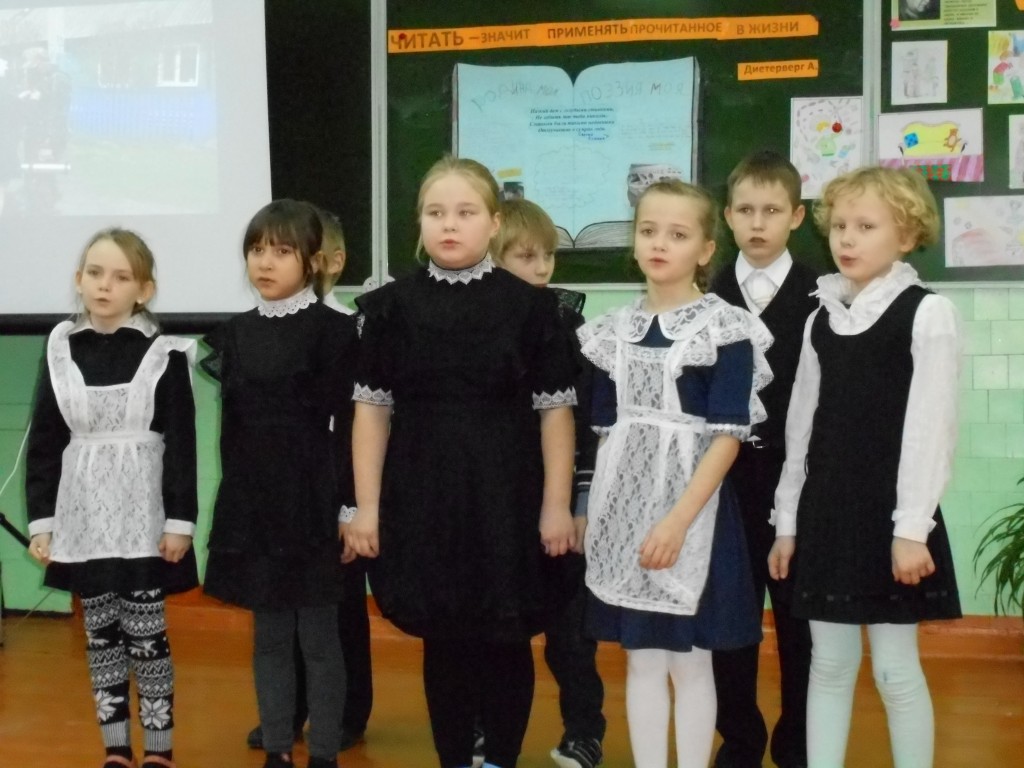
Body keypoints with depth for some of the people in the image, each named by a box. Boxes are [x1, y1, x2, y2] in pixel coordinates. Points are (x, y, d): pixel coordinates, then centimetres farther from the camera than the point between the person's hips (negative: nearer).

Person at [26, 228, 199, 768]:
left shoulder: (163, 354, -5)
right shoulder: (60, 352, 2)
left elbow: (181, 445, -5)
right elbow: (43, 443, 5)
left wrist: (180, 521, -8)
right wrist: (40, 520, 2)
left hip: (143, 519, -3)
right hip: (84, 520, 3)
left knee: (146, 632, 3)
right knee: (100, 633, 10)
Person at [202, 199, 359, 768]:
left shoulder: (334, 330, -6)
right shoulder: (235, 334, 8)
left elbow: (348, 426, -8)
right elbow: (232, 429, 12)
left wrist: (350, 507, -11)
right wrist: (235, 502, 10)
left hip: (312, 503, -5)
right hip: (251, 505, 5)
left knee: (319, 637, 3)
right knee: (270, 636, 12)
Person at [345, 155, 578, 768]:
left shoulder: (531, 306, -3)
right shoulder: (392, 306, 2)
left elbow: (555, 412, 0)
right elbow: (372, 410, 4)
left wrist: (557, 505, -3)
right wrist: (367, 506, 1)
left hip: (505, 495, -1)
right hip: (421, 495, 1)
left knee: (506, 642, 7)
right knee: (442, 640, 10)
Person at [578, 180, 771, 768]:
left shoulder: (726, 329, -8)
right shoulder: (616, 330, 8)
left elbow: (727, 436, -13)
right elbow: (607, 430, 12)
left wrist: (678, 519, -20)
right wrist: (597, 511, 6)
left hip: (693, 509, -5)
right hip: (626, 512, 5)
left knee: (689, 660, 4)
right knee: (641, 659, 11)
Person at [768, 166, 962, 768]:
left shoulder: (928, 313, -6)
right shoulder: (822, 318, 10)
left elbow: (932, 426, -12)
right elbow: (804, 423, 12)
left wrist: (913, 527, -17)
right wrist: (787, 519, 11)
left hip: (889, 514, -5)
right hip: (825, 511, 5)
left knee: (895, 667, 1)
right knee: (830, 663, 11)